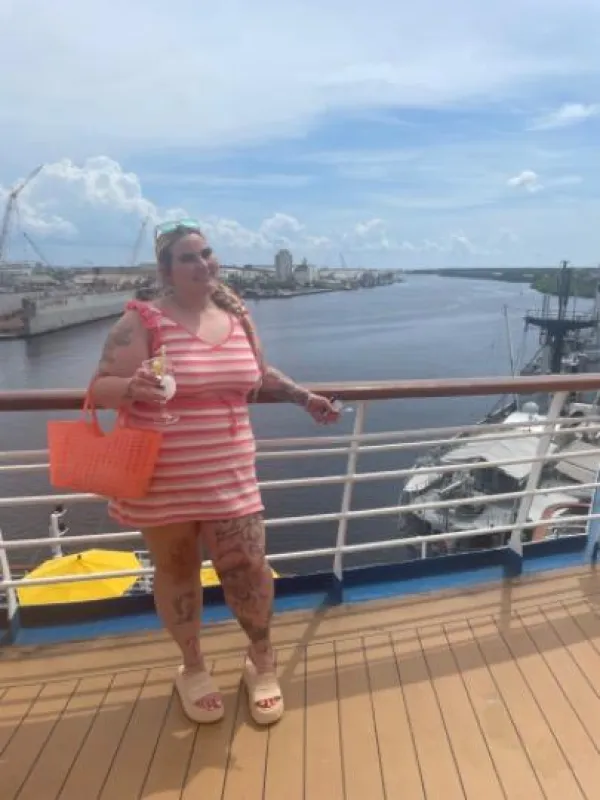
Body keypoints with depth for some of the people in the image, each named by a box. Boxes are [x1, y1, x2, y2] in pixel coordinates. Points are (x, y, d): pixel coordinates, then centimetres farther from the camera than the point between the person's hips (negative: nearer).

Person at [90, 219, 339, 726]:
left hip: (229, 475, 3)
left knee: (247, 571, 3)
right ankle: (193, 668, 38)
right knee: (176, 570, 13)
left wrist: (306, 398, 14)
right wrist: (133, 387, -31)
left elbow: (259, 374, 22)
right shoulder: (143, 322, -9)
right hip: (162, 479, -3)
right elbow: (99, 389, -10)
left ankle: (262, 663, 32)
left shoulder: (238, 317, 7)